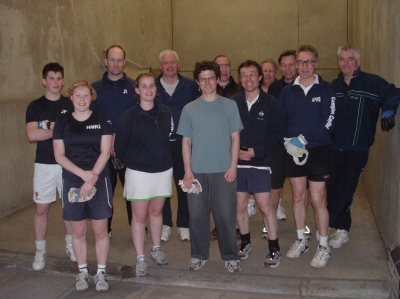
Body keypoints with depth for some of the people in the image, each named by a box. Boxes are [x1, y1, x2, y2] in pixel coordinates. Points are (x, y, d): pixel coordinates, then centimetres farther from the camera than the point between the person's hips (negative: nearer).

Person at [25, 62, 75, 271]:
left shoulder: (70, 105, 3)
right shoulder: (35, 107, -1)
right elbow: (32, 135, -14)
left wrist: (52, 128, -14)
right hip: (44, 164, -1)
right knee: (41, 208, 4)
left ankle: (70, 245, 28)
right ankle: (40, 252, 18)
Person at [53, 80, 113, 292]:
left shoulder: (102, 120, 0)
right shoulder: (62, 122, 3)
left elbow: (105, 153, -5)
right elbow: (59, 156, -1)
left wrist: (91, 180, -13)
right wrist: (83, 174, -14)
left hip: (99, 181, -1)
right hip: (72, 182, 1)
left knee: (100, 231, 4)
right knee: (78, 231, 9)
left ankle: (101, 273, 19)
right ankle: (83, 272, 25)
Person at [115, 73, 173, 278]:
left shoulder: (165, 113, 1)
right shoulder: (129, 117, -10)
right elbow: (119, 146, -4)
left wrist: (164, 159, 5)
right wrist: (134, 161, 0)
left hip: (163, 170, 4)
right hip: (139, 173, -3)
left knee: (156, 211, 16)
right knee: (139, 216, 4)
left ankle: (156, 249, 33)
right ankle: (140, 259, 15)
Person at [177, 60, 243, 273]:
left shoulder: (229, 106, 3)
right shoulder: (189, 109, 5)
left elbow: (235, 138, 3)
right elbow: (186, 141, 6)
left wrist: (233, 166, -5)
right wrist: (187, 170, -1)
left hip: (223, 171, -1)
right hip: (197, 171, 1)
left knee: (226, 215, 2)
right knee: (197, 215, 6)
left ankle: (230, 256, 17)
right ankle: (199, 255, 22)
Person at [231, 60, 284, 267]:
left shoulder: (270, 102, -2)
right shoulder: (233, 102, 3)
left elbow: (277, 132, -3)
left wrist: (257, 150, -12)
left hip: (260, 162, -2)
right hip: (236, 162, 3)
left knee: (266, 205, -3)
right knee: (240, 205, 9)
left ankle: (274, 248, 12)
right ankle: (245, 242, 29)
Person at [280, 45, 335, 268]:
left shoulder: (326, 90, -3)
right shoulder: (288, 91, 7)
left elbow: (328, 122, -12)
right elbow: (280, 121, 8)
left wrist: (305, 139, -19)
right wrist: (289, 141, -7)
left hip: (318, 150, -3)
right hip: (292, 152, 4)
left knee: (317, 200, -3)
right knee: (298, 197, 11)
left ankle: (324, 247, 12)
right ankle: (301, 241, 27)